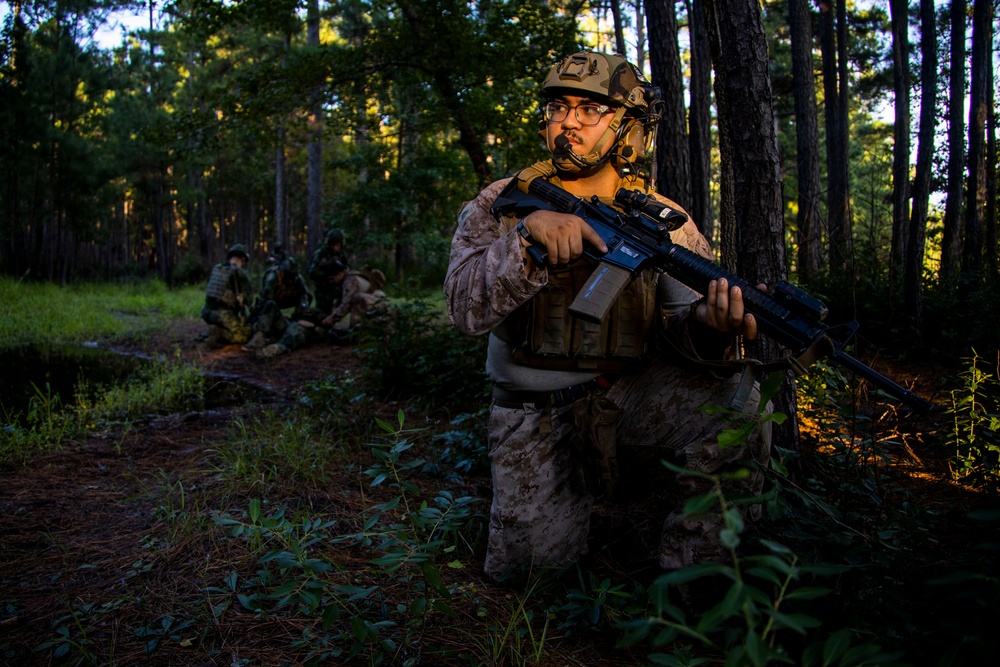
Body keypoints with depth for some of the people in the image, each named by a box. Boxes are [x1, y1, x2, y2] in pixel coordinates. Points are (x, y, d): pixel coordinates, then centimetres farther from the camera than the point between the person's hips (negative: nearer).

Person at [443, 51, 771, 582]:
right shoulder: (500, 206, -1)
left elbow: (680, 313, -9)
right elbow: (466, 308, -14)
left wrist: (707, 324, -35)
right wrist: (528, 236, -31)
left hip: (632, 399, 1)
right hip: (535, 415, 0)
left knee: (735, 402, -27)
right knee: (531, 567, -13)